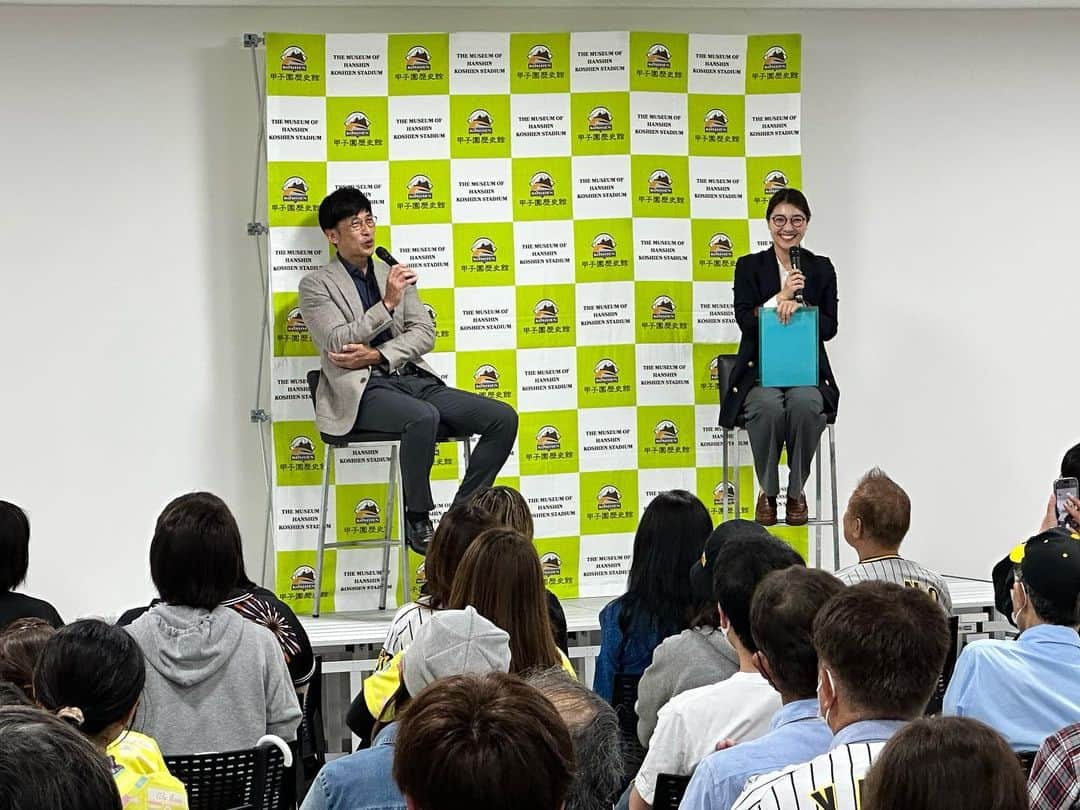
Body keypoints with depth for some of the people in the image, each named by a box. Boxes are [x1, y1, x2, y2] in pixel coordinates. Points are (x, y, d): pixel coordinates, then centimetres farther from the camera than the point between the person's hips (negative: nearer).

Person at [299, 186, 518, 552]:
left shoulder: (393, 274, 20)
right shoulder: (316, 285, 4)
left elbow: (424, 333, 10)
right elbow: (336, 342, -10)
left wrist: (376, 355, -8)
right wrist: (387, 303, -19)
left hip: (414, 379, 6)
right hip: (363, 390, -6)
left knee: (504, 417, -13)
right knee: (424, 417, -39)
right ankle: (418, 522, -20)